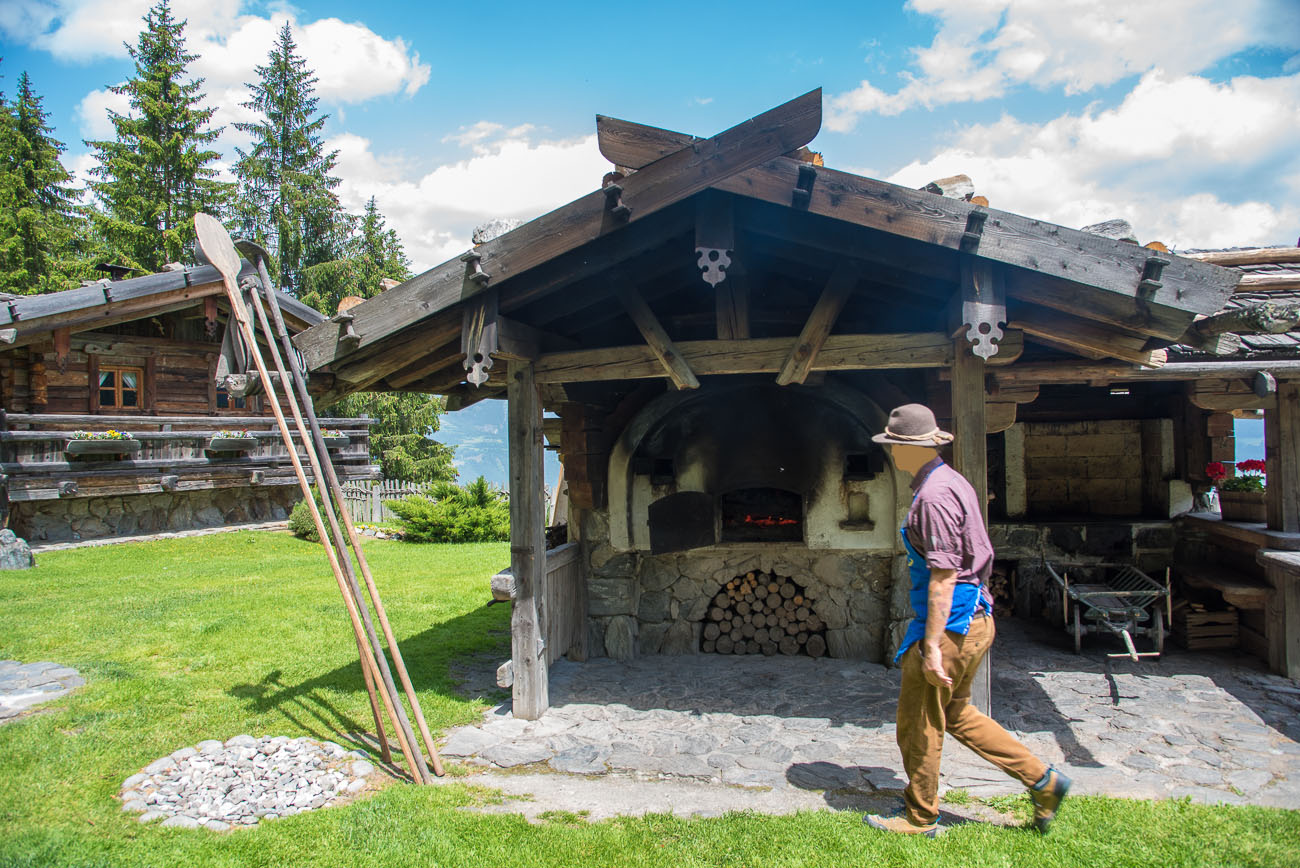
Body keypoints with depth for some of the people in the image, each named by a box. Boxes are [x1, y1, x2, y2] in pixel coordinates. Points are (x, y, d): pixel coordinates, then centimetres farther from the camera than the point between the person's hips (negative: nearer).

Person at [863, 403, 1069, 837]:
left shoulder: (934, 497, -22)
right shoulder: (953, 482, 11)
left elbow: (944, 575, -25)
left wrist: (932, 646, -23)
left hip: (951, 623, -11)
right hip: (974, 618, 11)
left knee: (919, 725, 5)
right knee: (955, 714, 22)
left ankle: (919, 818, 20)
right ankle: (1042, 780, 24)